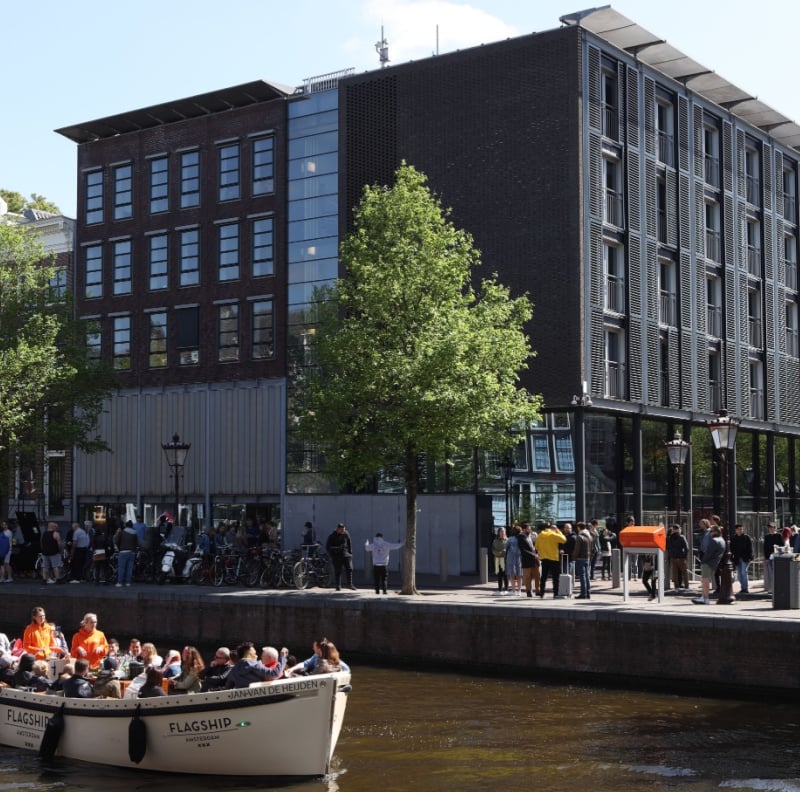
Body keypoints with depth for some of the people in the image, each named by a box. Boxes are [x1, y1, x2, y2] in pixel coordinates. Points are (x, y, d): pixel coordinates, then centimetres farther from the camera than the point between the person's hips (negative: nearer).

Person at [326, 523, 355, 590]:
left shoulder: (346, 534, 4)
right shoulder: (332, 536, -5)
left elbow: (349, 543, 16)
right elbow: (327, 547, -3)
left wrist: (350, 552, 9)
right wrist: (332, 555, -13)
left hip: (346, 554, 2)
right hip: (336, 556, -2)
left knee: (349, 568, -9)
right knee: (337, 571, 2)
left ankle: (349, 584, -2)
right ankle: (338, 586, 12)